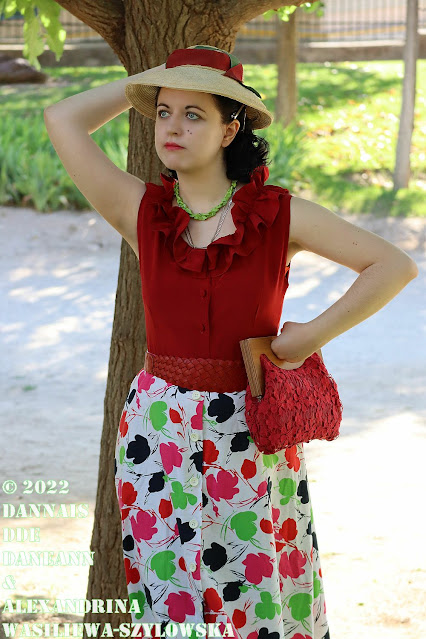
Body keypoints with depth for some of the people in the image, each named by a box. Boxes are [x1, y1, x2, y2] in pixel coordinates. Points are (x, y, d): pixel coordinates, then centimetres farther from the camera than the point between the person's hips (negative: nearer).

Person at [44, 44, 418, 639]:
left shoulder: (280, 215, -6)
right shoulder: (140, 212, -2)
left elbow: (395, 265, -4)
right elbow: (63, 120, -7)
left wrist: (314, 335, -8)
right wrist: (150, 83, 0)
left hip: (251, 436, -1)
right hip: (161, 432, 1)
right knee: (170, 588, 8)